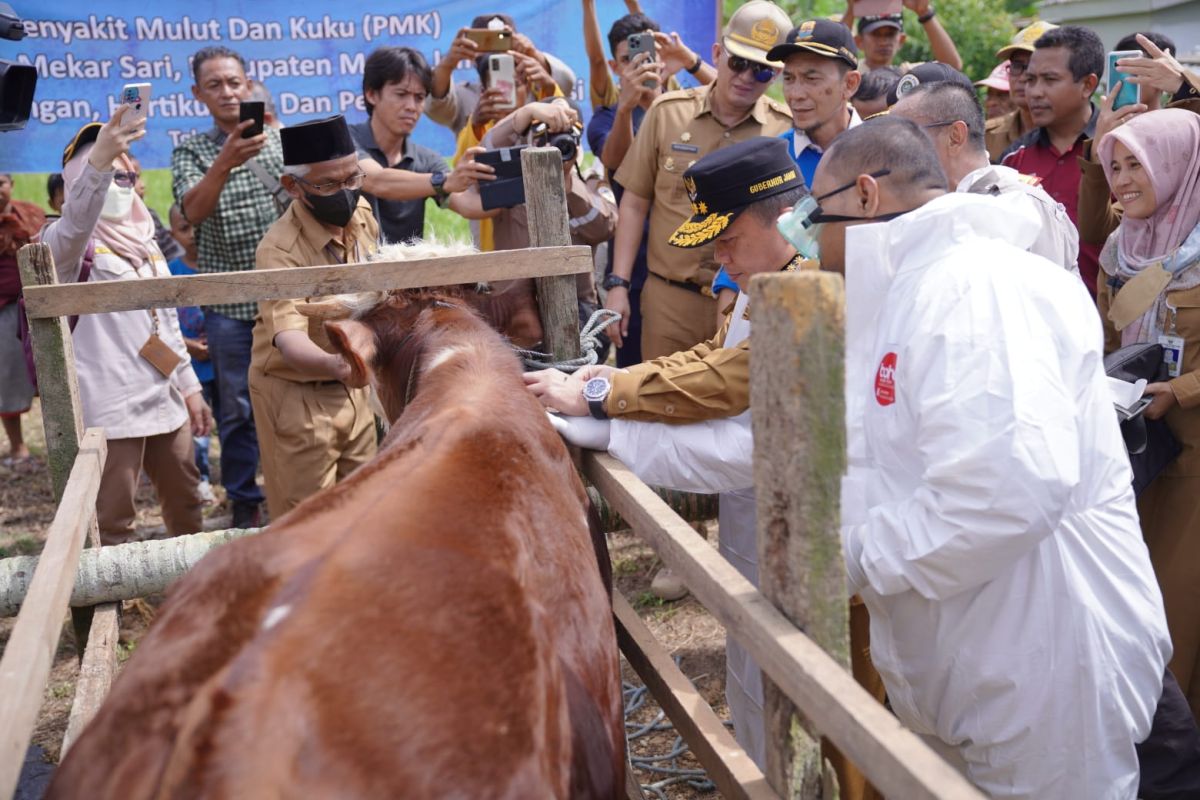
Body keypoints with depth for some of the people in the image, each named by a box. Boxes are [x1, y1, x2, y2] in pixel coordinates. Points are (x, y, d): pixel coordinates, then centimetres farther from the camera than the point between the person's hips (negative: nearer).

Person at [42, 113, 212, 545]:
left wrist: (189, 386, 16)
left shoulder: (144, 242, 14)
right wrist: (97, 162, -49)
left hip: (163, 399, 7)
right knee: (113, 521, -1)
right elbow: (74, 222, -33)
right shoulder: (68, 245, -7)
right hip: (108, 406, -7)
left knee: (186, 502, 18)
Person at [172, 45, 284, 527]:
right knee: (237, 406, 5)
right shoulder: (191, 152, 2)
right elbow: (193, 212, -16)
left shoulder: (280, 140, 7)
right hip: (229, 302, -1)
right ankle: (244, 502, 18)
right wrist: (225, 162, -31)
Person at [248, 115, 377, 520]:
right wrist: (336, 364, -61)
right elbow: (289, 340, -41)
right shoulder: (280, 250, -27)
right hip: (297, 394, -6)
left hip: (353, 388, 6)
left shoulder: (362, 214, -5)